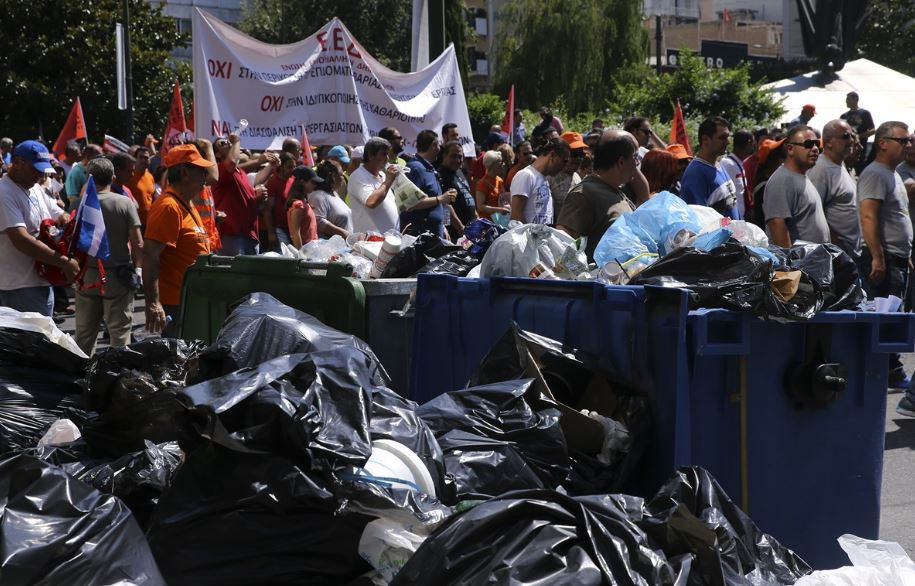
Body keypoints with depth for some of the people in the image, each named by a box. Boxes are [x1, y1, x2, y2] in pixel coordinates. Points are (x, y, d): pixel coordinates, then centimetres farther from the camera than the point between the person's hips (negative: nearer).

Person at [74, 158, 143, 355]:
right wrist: (135, 266, 7)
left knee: (85, 333, 12)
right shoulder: (125, 203, -7)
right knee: (120, 331, 4)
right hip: (118, 276, -1)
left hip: (88, 274, 2)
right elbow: (138, 244, -9)